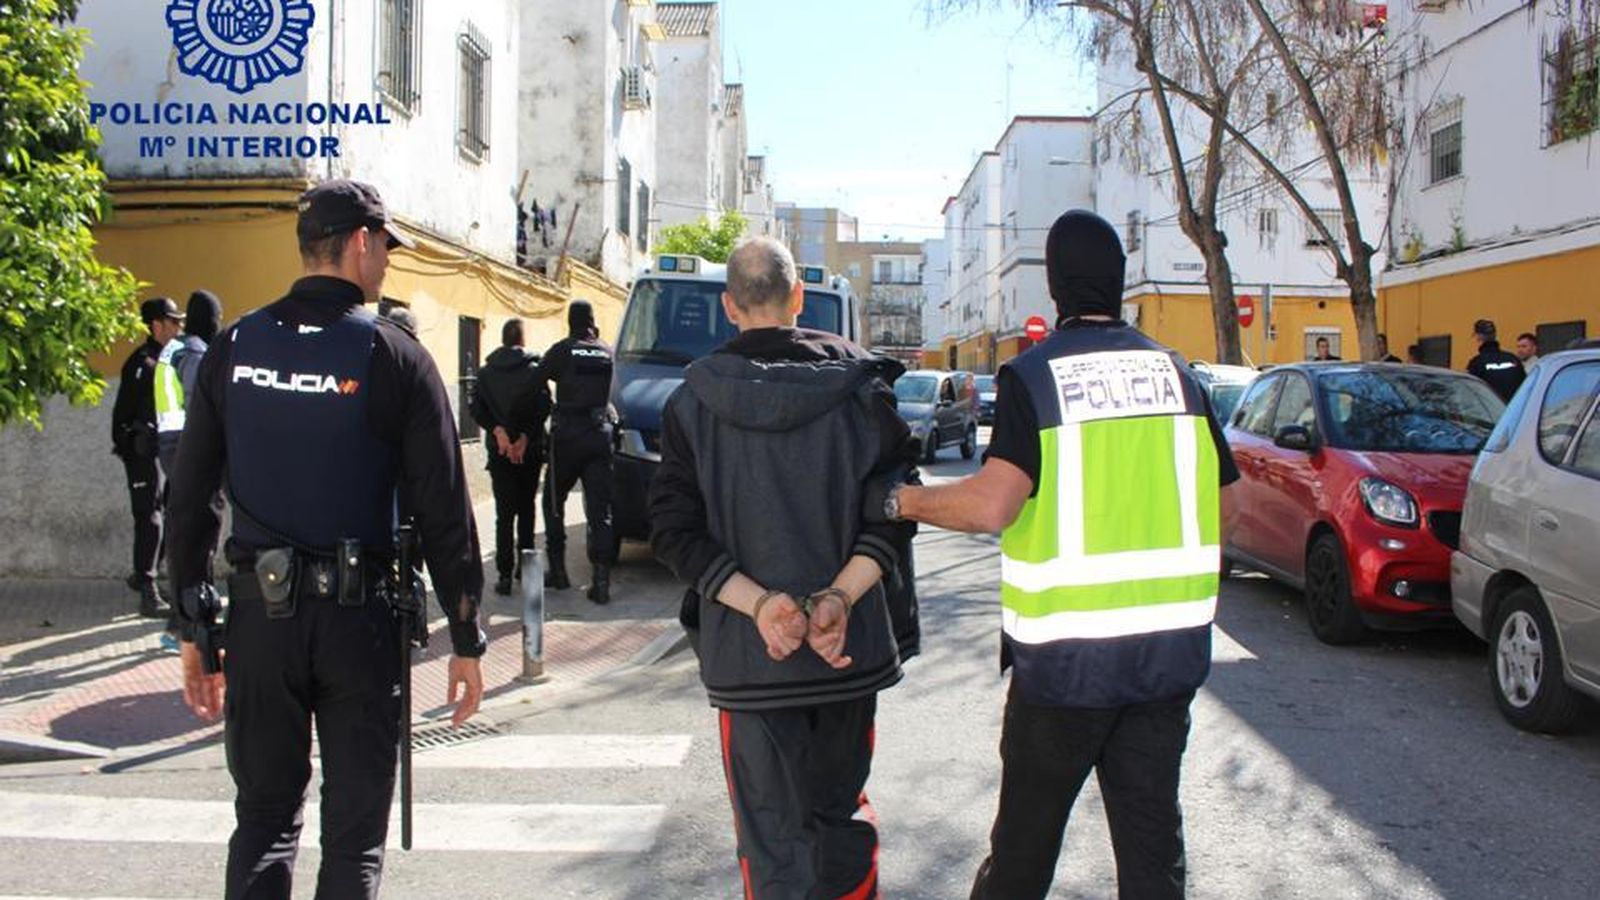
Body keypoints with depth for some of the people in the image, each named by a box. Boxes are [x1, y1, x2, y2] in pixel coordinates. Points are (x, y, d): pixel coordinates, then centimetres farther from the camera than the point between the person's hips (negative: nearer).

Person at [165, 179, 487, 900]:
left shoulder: (234, 349, 3)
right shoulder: (396, 358, -7)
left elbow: (188, 501, 5)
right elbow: (444, 512, -8)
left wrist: (193, 631, 13)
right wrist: (466, 640, 0)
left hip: (258, 613, 3)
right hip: (357, 619, -3)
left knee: (264, 819, 16)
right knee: (354, 832, 9)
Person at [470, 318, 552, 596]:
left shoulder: (486, 372, 5)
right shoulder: (534, 370, -2)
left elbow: (477, 409, -6)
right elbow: (543, 407, -12)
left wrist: (498, 431, -12)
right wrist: (524, 437, -12)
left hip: (498, 450, 1)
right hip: (530, 449, -1)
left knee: (504, 511, 0)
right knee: (526, 508, 14)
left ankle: (505, 574, -8)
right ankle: (524, 565, 20)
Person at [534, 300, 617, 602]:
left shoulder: (562, 350, -2)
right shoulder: (607, 352, 8)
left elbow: (535, 382, -3)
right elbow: (611, 391, 10)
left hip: (567, 435, -2)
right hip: (600, 435, 3)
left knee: (554, 503, 14)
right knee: (600, 509, 1)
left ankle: (557, 569, 13)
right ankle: (602, 579, -6)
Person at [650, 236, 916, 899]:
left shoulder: (692, 402, -1)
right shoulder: (860, 385, 0)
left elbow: (675, 531, -8)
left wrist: (759, 602, -15)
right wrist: (839, 598, -15)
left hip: (746, 652, -1)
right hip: (849, 647, 2)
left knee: (772, 840, 7)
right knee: (841, 816, 21)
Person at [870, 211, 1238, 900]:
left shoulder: (1032, 376, -11)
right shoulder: (1174, 372, 4)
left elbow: (990, 506, -23)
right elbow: (1216, 496, 10)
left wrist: (897, 501, -10)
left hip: (1066, 654, -4)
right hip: (1171, 649, 4)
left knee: (1026, 838, 12)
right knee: (1151, 831, 12)